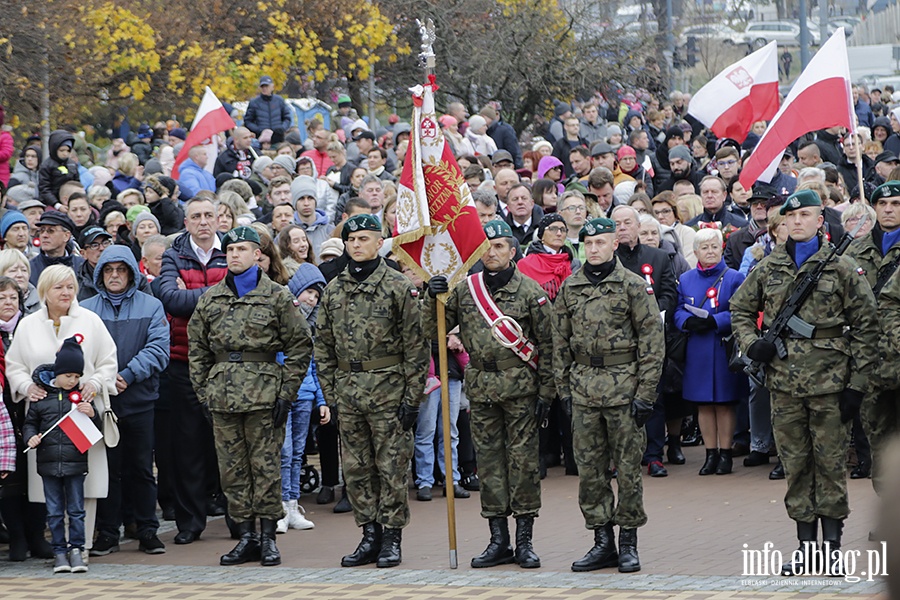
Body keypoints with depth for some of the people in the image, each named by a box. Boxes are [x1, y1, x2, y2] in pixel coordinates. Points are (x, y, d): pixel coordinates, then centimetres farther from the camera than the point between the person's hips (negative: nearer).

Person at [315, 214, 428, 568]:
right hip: (348, 392, 5)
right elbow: (323, 346, 13)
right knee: (356, 469, 8)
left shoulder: (398, 287, -5)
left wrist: (412, 397, -10)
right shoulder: (334, 290, 10)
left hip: (388, 390, -5)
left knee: (391, 468, 0)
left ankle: (391, 539, 7)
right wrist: (330, 394, 7)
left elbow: (415, 346, -6)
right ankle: (370, 536, 16)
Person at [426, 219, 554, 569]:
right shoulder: (465, 289, 7)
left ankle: (525, 541, 7)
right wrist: (433, 299, -10)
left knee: (522, 459, -1)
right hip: (481, 388, 3)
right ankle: (498, 541, 13)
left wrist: (546, 392, -5)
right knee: (488, 461, 6)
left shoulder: (530, 291, -2)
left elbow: (547, 344, -1)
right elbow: (434, 330, 8)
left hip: (520, 386, -3)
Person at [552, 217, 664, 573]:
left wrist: (645, 393, -9)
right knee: (589, 467, 5)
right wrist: (563, 389, 8)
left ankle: (628, 542, 9)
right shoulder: (569, 289, 10)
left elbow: (652, 340, -4)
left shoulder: (632, 286, -2)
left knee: (628, 466, 0)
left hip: (623, 384, -4)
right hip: (583, 387, 4)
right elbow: (560, 343, 14)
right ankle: (603, 542, 13)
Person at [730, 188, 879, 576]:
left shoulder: (841, 268, -1)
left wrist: (857, 383, -5)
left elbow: (865, 326, -1)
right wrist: (751, 344, 1)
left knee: (830, 462, 0)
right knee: (795, 464, 7)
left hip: (829, 381, -3)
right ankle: (806, 542, 14)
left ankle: (832, 544, 8)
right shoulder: (767, 269, 9)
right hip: (784, 381, 3)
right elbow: (740, 309, 22)